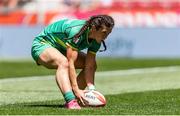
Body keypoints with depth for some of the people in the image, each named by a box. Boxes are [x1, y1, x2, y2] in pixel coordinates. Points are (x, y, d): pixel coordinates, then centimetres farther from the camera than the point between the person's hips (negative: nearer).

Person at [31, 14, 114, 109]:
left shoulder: (96, 41, -13)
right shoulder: (76, 31, -36)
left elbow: (89, 67, -15)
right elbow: (70, 63, -38)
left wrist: (91, 90, -27)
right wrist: (76, 89, -42)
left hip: (61, 49, 8)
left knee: (92, 65, 0)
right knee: (63, 62, -38)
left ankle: (74, 98, -2)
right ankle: (70, 101, -48)